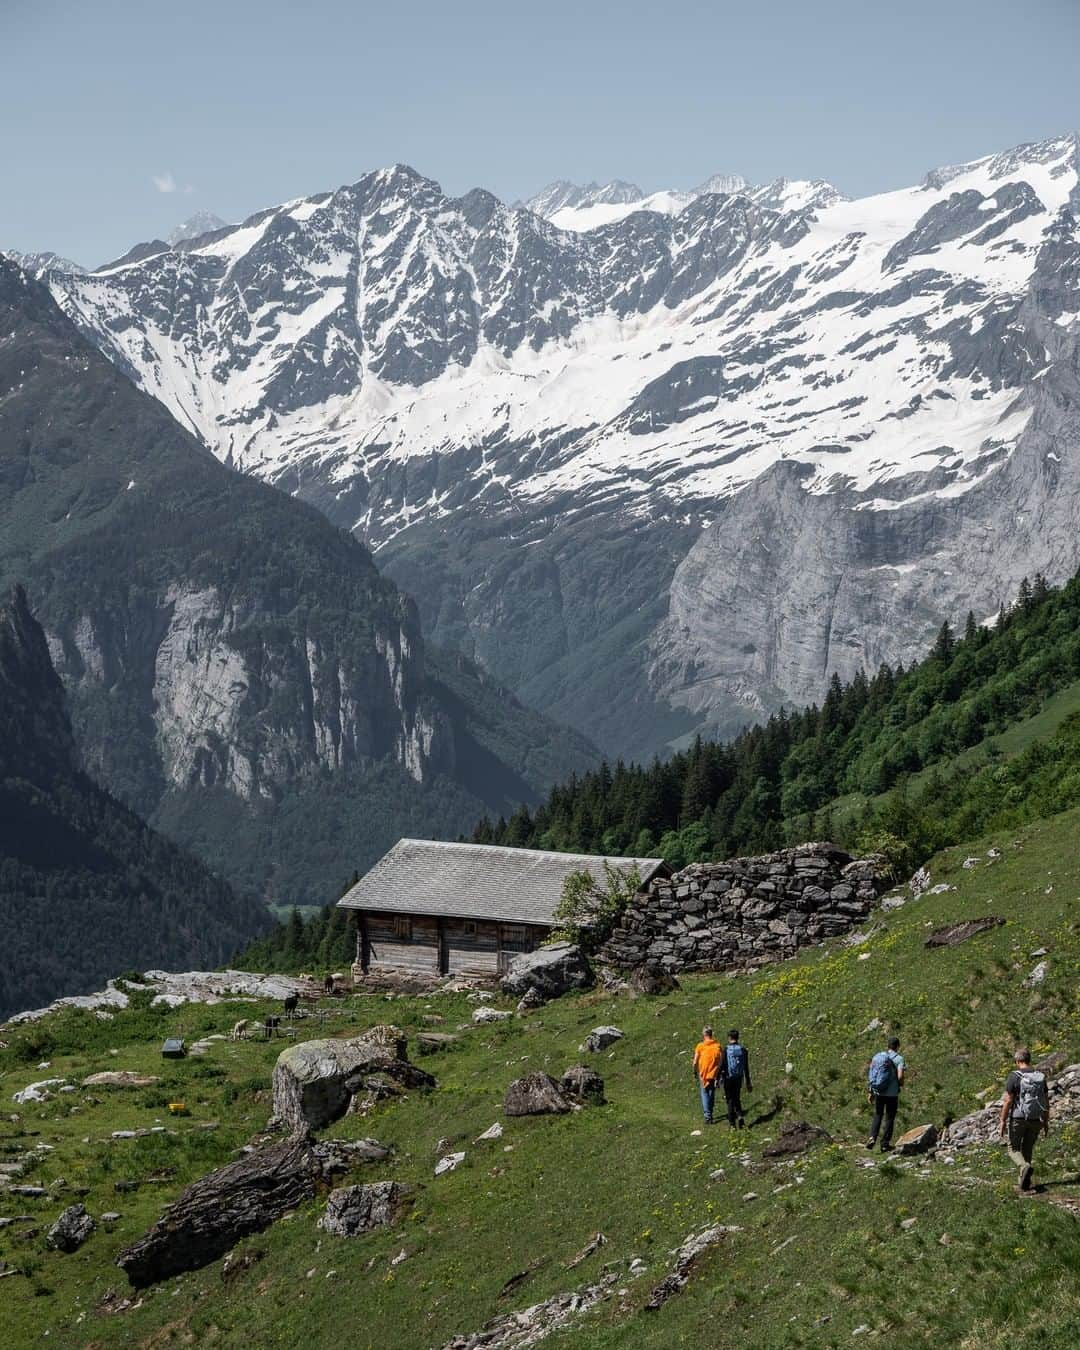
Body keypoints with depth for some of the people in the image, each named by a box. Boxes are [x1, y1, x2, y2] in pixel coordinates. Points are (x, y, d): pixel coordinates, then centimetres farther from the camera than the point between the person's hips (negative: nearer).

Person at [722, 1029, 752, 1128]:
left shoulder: (726, 1049, -10)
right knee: (737, 1099, 19)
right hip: (739, 1078, 3)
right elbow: (746, 1068, 4)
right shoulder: (743, 1050, 0)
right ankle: (740, 1115, -4)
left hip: (728, 1078, -3)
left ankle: (732, 1123, 6)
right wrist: (748, 1082, 11)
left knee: (730, 1100, 6)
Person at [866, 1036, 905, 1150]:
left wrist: (871, 1092, 12)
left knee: (877, 1116, 18)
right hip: (892, 1093, -3)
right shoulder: (899, 1058, -8)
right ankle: (885, 1144, 12)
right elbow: (900, 1076, -19)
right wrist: (901, 1084, 4)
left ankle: (872, 1137, -1)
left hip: (878, 1092, 4)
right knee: (889, 1118, 10)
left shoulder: (877, 1056, 5)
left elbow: (870, 1075, 5)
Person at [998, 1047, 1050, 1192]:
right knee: (1027, 1150, 17)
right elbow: (1046, 1101, 5)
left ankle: (1025, 1167, -20)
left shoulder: (1014, 1076, -12)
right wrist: (1046, 1122, 14)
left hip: (1018, 1118, -4)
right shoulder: (1040, 1077, 2)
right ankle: (1025, 1181, 14)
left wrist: (1003, 1121, -8)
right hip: (1035, 1120, 4)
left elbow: (1008, 1100, -14)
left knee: (1014, 1149, 8)